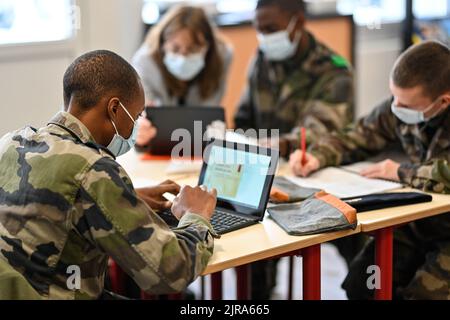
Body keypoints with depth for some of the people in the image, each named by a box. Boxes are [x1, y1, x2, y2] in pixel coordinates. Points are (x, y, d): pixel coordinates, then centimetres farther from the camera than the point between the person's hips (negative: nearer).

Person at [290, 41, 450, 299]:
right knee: (359, 284, -7)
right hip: (415, 222, 5)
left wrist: (401, 172, -23)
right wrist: (316, 157, -10)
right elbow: (355, 138, 9)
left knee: (422, 294, -24)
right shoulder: (402, 105, -5)